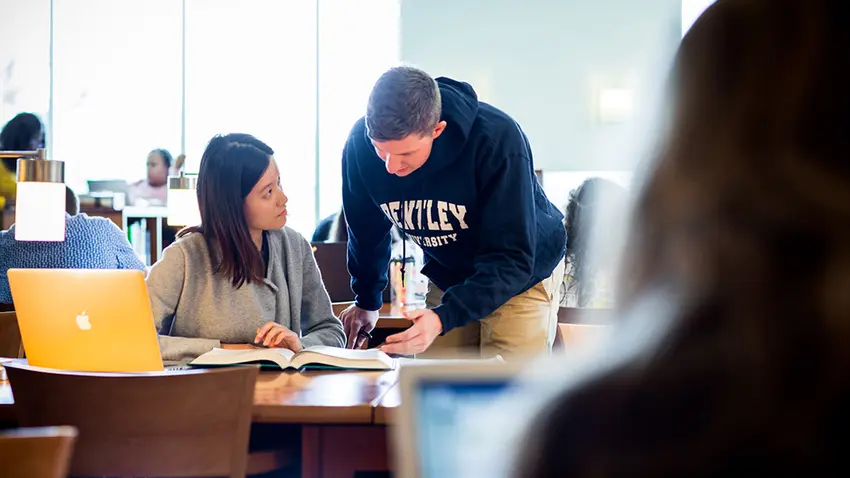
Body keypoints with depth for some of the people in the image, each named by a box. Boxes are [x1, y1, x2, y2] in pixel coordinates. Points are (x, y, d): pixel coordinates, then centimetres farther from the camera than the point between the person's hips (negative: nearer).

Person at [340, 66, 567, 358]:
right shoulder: (360, 143, -21)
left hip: (525, 273, -4)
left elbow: (512, 260, -33)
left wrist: (443, 318, -46)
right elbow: (366, 228, 0)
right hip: (447, 276, 4)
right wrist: (366, 300, 15)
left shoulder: (498, 139, -34)